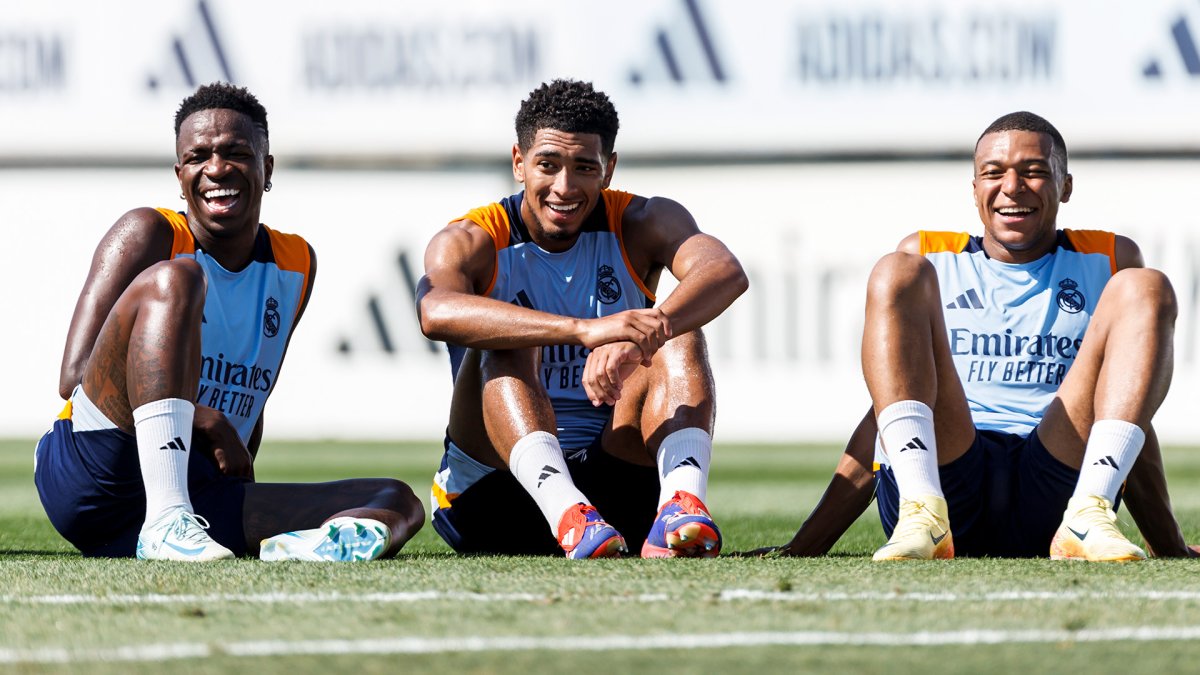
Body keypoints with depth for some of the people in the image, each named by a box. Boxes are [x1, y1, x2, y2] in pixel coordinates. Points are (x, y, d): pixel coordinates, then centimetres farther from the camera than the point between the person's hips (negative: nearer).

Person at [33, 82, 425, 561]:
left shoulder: (297, 266, 17)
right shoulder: (150, 234, -1)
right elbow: (75, 375, -10)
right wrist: (210, 424, -17)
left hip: (197, 489, 6)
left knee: (398, 504, -5)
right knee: (172, 278, -26)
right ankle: (165, 523, -43)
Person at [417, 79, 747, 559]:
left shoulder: (643, 225, 1)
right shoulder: (471, 242, -5)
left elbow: (726, 272, -23)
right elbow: (437, 312, -32)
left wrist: (637, 338, -44)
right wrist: (585, 330, -46)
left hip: (618, 479, 2)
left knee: (680, 338, -18)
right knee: (507, 345, -25)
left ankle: (683, 500, -46)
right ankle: (565, 511, -52)